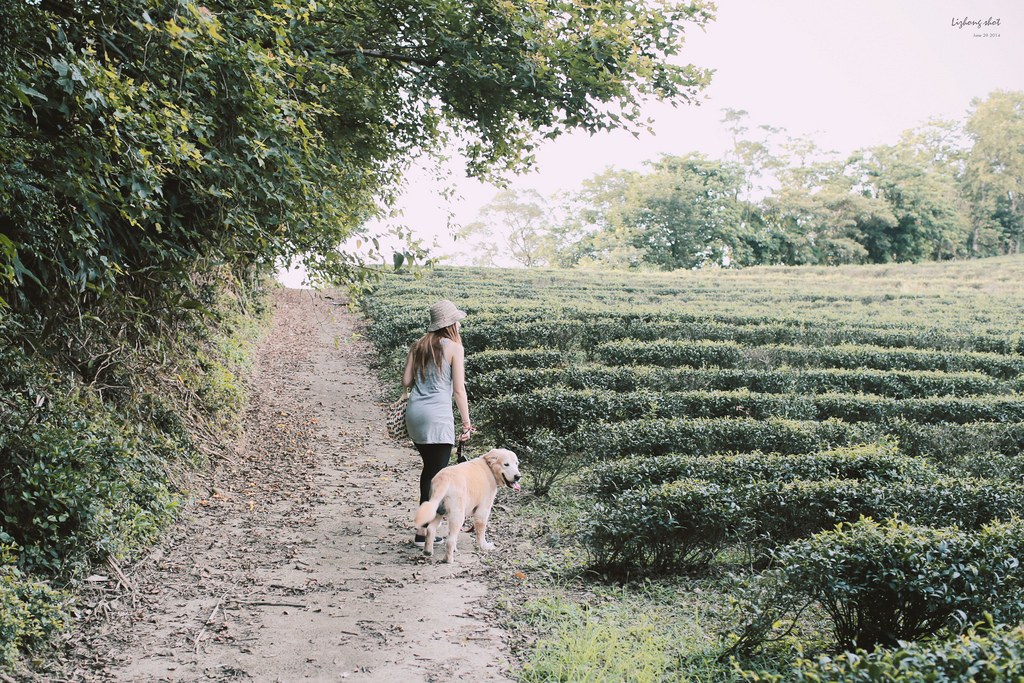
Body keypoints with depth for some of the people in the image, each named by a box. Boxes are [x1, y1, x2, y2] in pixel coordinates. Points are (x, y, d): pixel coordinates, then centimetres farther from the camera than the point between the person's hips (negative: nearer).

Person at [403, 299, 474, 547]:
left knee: (429, 468, 21)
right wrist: (466, 423, -1)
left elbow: (406, 381, 10)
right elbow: (459, 389, -6)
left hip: (414, 414, 7)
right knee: (437, 473, -2)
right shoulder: (454, 347, -3)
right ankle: (424, 533, -5)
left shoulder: (418, 346, 12)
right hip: (437, 415, -6)